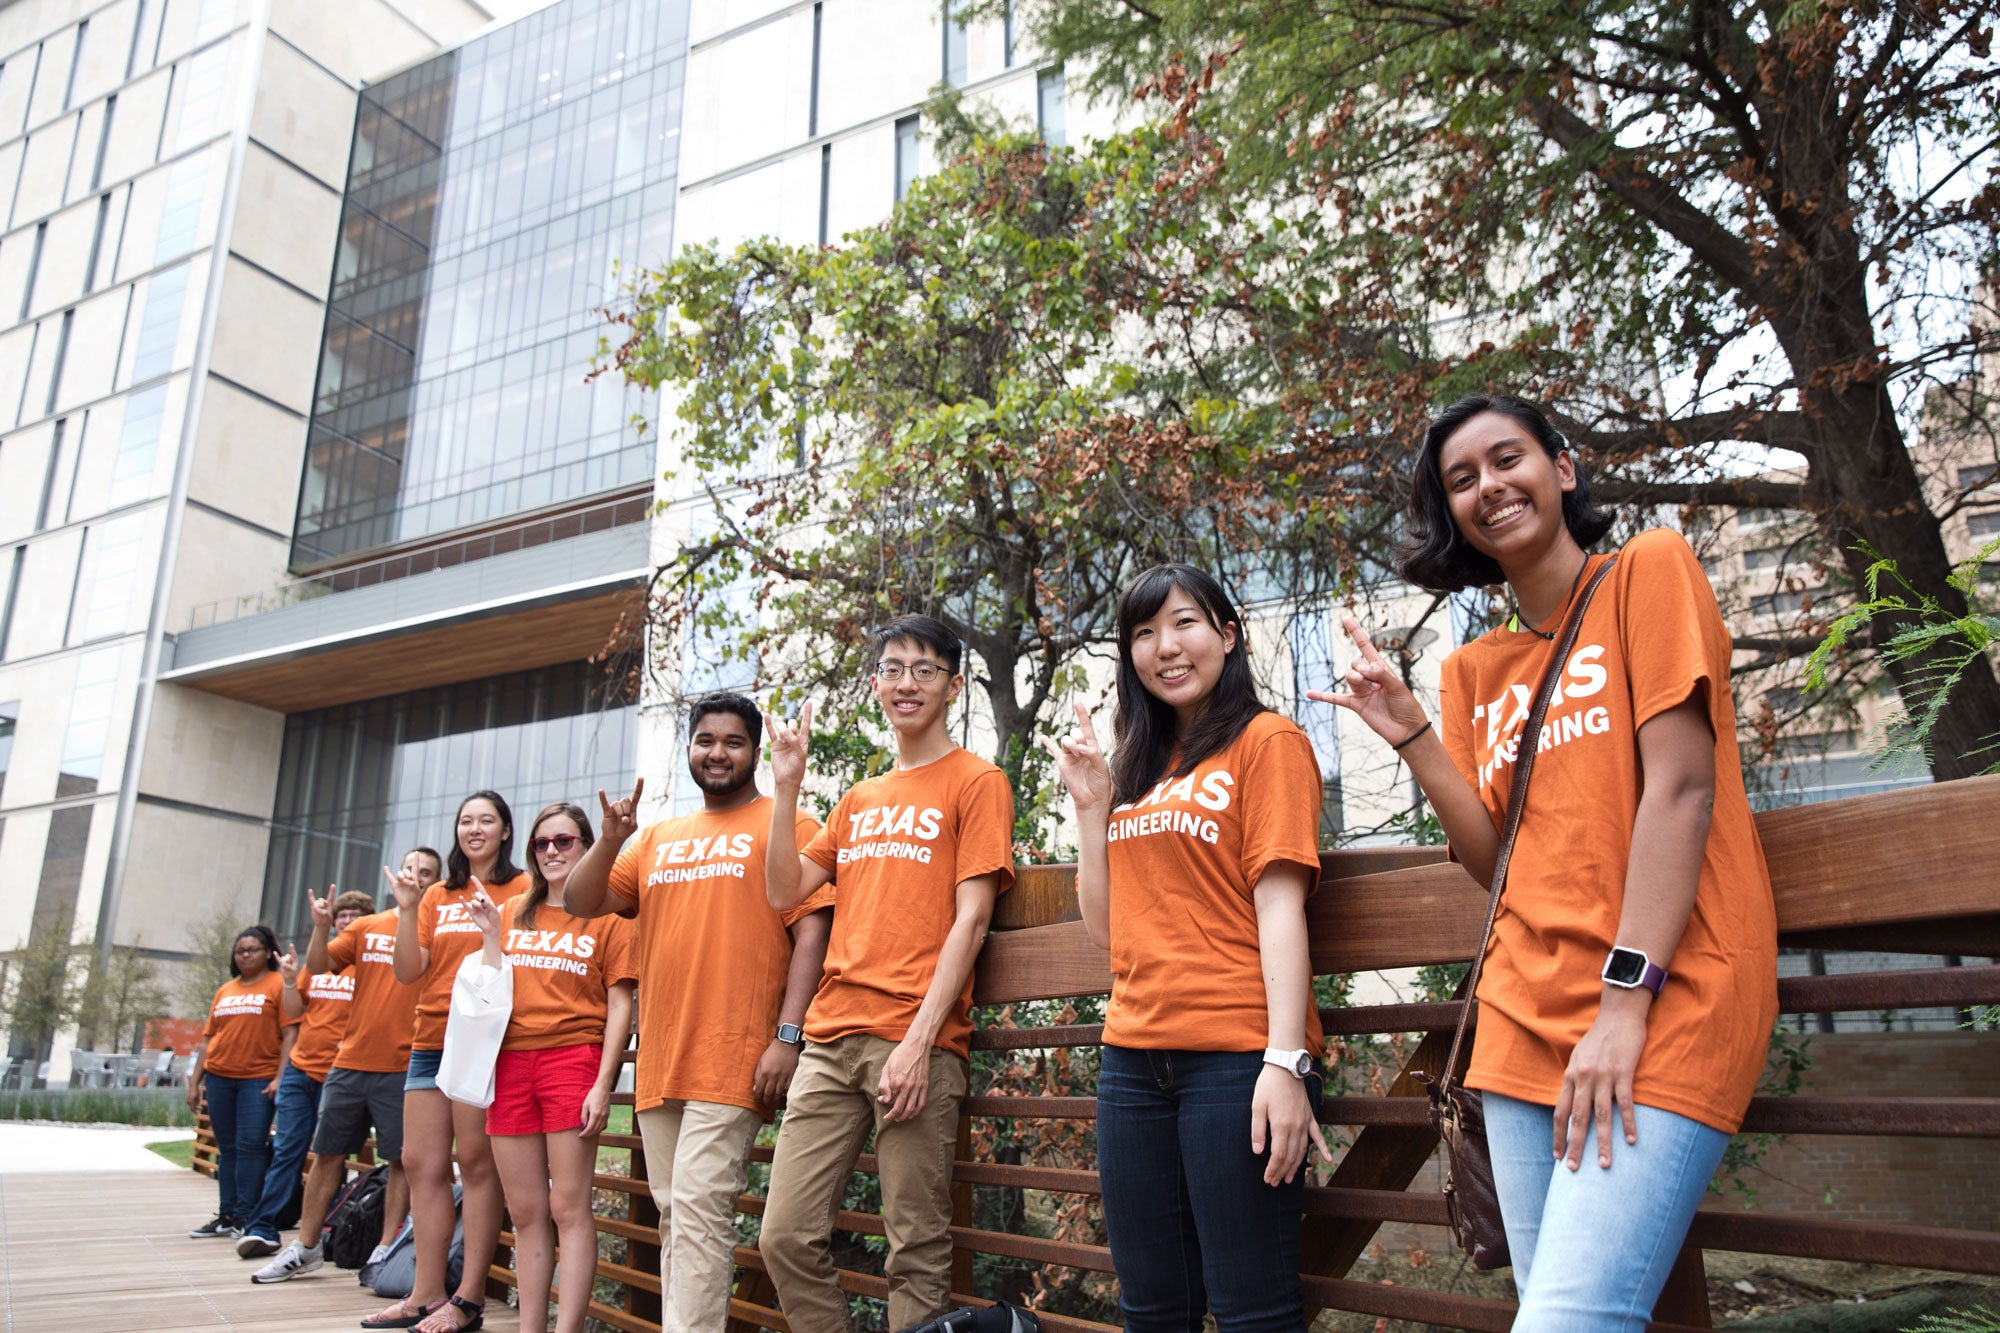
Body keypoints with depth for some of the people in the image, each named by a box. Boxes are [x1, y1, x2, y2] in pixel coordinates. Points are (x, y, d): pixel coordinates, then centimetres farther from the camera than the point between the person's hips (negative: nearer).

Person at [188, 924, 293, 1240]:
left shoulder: (278, 985, 0)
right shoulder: (225, 990, 17)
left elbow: (290, 1033, -7)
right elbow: (208, 1038, 19)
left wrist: (280, 1078, -15)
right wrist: (194, 1082, 13)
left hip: (259, 1078, -5)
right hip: (219, 1077, 6)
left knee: (250, 1145, -8)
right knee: (227, 1148, 10)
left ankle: (244, 1216, -3)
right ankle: (227, 1215, 16)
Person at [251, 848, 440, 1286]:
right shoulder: (365, 928, 12)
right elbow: (318, 965, 7)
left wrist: (413, 910, -22)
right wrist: (321, 926, -11)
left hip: (403, 1067, -4)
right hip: (351, 1060, 4)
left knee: (401, 1160, 0)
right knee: (326, 1154, 12)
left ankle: (385, 1251, 10)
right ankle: (304, 1248, 24)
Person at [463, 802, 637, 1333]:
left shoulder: (608, 916, 3)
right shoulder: (513, 914, 16)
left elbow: (619, 1005, -2)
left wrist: (603, 1084, -11)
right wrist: (491, 935, 1)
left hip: (573, 1059, -4)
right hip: (512, 1062, 5)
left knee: (568, 1208, -5)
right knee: (524, 1211, 8)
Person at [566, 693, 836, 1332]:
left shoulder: (787, 825, 0)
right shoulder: (659, 838, 18)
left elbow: (811, 932, -7)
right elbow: (581, 903, 14)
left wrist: (787, 1037, -15)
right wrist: (611, 840, -5)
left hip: (735, 1062, -6)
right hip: (660, 1061, 6)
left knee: (700, 1210, -11)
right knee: (674, 1216, 12)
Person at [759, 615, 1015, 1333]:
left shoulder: (977, 781, 3)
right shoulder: (859, 800, 22)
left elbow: (970, 919, -6)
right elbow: (785, 892, 15)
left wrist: (919, 1040, -14)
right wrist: (787, 787, 6)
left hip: (918, 1043, -6)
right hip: (831, 1038, 6)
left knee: (917, 1251, -1)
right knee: (785, 1236, 3)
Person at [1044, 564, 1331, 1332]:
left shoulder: (1265, 741, 0)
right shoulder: (1140, 770, 19)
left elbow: (1279, 907, -9)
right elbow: (1107, 929, 15)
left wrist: (1286, 1061, -17)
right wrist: (1090, 803, 8)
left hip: (1235, 1058, -6)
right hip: (1134, 1058, 7)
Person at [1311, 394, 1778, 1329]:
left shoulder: (1649, 570, 1)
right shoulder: (1474, 670, 16)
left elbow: (1680, 784, -10)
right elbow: (1493, 854, 10)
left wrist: (1626, 1000, -16)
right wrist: (1409, 732, -2)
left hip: (1665, 1002, -5)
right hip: (1525, 1016, 6)